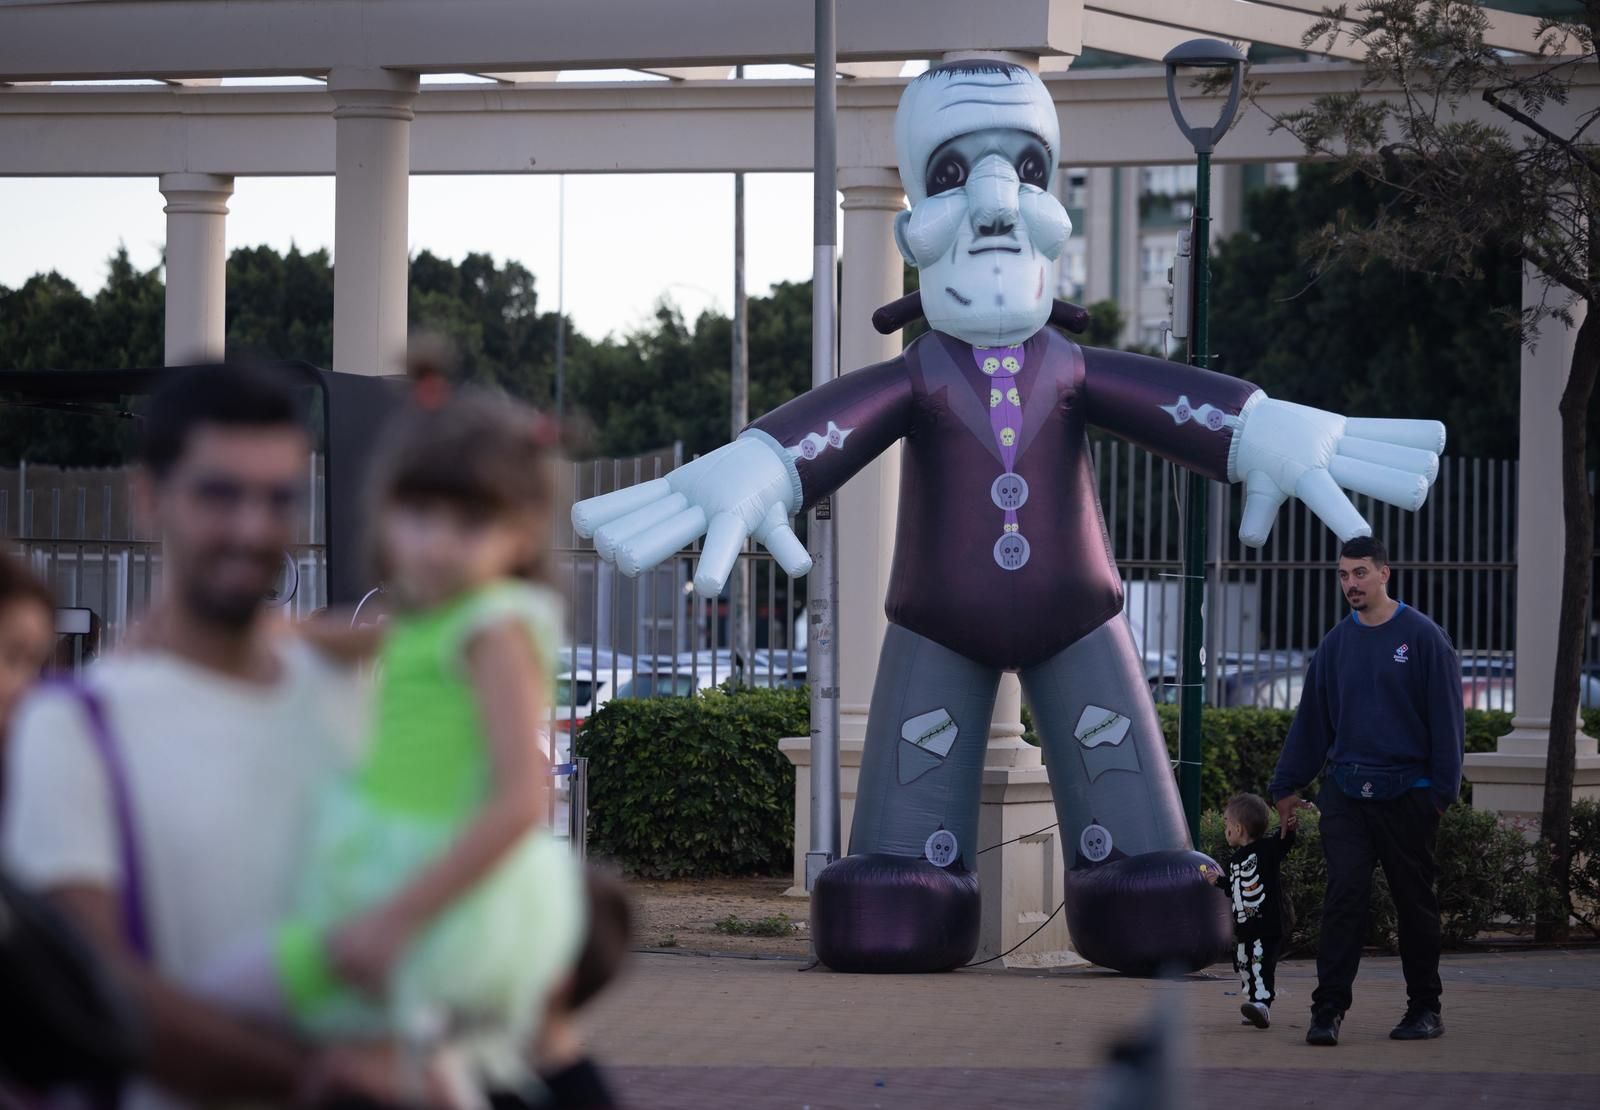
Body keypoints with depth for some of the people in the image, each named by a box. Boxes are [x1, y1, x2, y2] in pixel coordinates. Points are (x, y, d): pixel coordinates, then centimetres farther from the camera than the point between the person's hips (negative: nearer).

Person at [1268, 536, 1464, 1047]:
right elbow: (1311, 719, 15)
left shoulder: (1422, 637, -3)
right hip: (1345, 793, 3)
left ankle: (1425, 1008, 17)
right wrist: (1287, 785, 14)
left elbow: (1446, 718, -4)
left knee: (1415, 903, 6)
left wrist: (1442, 790, -9)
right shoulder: (1336, 644, 10)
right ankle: (1328, 1009, -10)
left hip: (1406, 793, -3)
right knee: (1344, 897, -8)